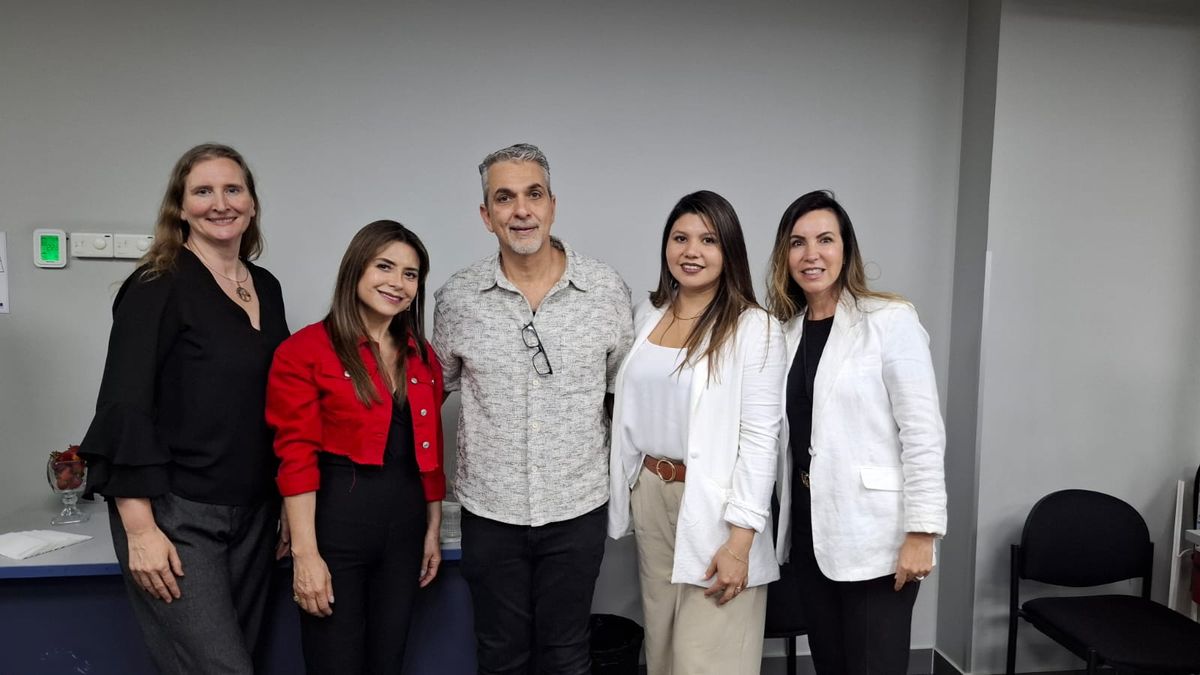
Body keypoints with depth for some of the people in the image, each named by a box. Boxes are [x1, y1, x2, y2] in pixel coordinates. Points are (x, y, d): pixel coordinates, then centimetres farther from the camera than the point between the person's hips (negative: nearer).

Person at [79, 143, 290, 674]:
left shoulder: (267, 287, 10)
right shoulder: (158, 287, -9)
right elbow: (124, 406, -14)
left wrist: (288, 505, 15)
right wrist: (140, 529, -17)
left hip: (253, 513, 7)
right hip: (175, 516, -6)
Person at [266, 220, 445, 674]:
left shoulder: (423, 358, 10)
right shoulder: (305, 350, -8)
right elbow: (296, 458, -13)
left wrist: (433, 530, 14)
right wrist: (305, 553, -16)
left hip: (405, 524, 6)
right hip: (336, 521, -5)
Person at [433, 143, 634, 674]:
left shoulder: (607, 290, -6)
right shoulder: (456, 298, -5)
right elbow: (433, 389, 9)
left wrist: (618, 465, 7)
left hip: (576, 507, 0)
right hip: (490, 510, 1)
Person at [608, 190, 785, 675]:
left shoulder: (753, 327, -11)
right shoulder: (647, 316, 7)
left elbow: (759, 438, -14)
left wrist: (740, 540, -17)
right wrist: (633, 488, 12)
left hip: (713, 506, -5)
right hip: (649, 495, 6)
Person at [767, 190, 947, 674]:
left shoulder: (890, 320, -9)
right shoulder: (787, 329, 9)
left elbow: (923, 432, -12)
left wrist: (921, 532, -16)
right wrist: (785, 518, 10)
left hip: (874, 534, -6)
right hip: (809, 528, 6)